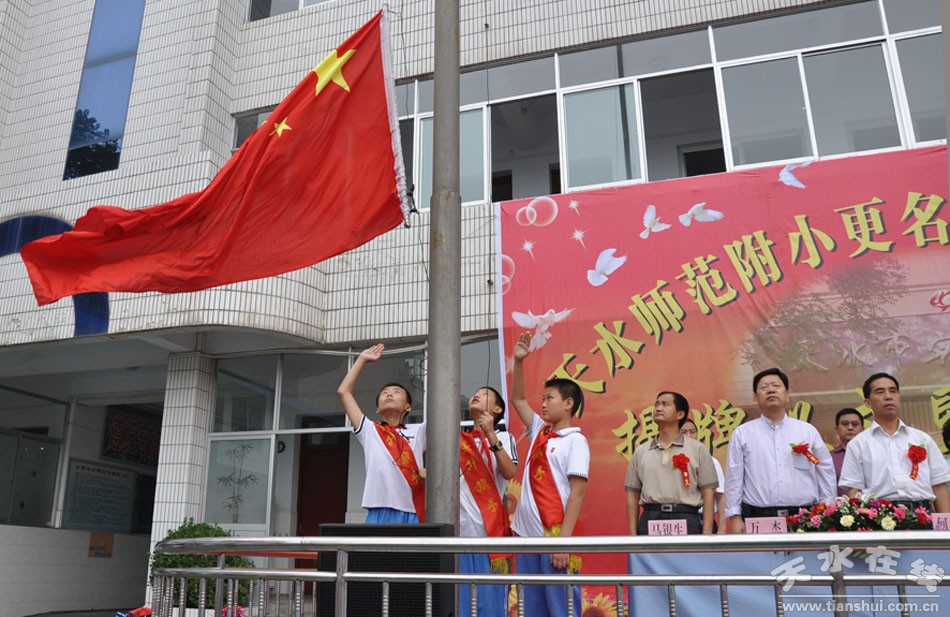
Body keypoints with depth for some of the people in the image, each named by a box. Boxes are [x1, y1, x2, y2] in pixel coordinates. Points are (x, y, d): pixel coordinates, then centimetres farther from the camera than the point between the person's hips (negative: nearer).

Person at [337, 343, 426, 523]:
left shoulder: (417, 432, 16)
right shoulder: (369, 431, 17)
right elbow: (343, 391, 17)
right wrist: (362, 359, 23)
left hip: (412, 516, 0)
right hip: (379, 516, 0)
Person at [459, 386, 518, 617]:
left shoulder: (503, 437, 7)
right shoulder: (458, 440, 15)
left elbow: (509, 472, -12)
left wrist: (491, 436, -18)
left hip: (489, 530, -3)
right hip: (459, 530, 3)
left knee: (490, 598, -1)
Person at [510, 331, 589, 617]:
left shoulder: (575, 441, -7)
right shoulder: (539, 432, 13)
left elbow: (577, 492, -13)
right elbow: (517, 399, 23)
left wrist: (564, 540, -19)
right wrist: (518, 361, 13)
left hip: (555, 537, -7)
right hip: (527, 534, 7)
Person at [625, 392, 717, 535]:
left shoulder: (697, 449, 5)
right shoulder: (641, 452, 11)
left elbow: (708, 494, 2)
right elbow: (633, 495, 12)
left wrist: (706, 535, -5)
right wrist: (633, 534, 5)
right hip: (650, 520, 2)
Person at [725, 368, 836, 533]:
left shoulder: (808, 431, 11)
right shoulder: (742, 434, 6)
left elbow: (826, 473, 12)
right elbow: (734, 478, 4)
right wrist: (735, 516, -2)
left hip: (805, 518, 1)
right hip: (757, 519, -1)